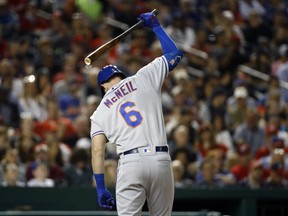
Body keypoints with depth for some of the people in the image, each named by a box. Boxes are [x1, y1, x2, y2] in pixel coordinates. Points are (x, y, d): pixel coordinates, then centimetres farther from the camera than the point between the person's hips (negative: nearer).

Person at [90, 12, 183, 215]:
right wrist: (156, 26, 35)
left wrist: (101, 189, 8)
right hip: (161, 160, 1)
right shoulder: (144, 78, 13)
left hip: (130, 162, -1)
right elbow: (175, 54, 23)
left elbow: (98, 150, 6)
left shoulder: (100, 111, 16)